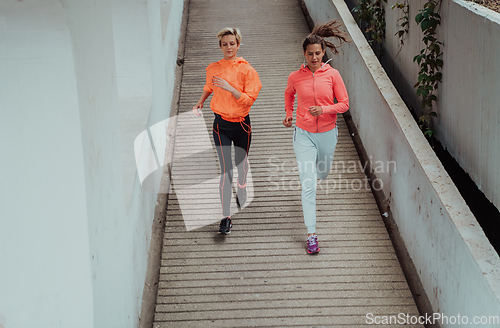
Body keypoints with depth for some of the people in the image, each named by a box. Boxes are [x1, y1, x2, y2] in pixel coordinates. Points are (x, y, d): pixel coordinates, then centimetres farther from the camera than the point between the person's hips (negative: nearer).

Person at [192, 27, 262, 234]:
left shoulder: (246, 70, -7)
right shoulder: (213, 69, 1)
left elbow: (249, 99, -14)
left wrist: (230, 88, -25)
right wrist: (200, 102, 11)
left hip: (242, 124, 0)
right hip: (222, 125, 0)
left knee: (242, 164, 17)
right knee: (225, 170, -8)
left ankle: (241, 191, 50)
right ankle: (226, 217, -7)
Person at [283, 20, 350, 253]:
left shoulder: (332, 74, -9)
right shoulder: (295, 77, -7)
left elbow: (344, 104, -5)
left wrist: (324, 109, -21)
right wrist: (289, 114, 8)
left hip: (327, 133, 2)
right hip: (304, 135, -1)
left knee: (322, 174, 25)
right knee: (308, 186, -8)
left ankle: (308, 172, 64)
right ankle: (311, 234, -4)